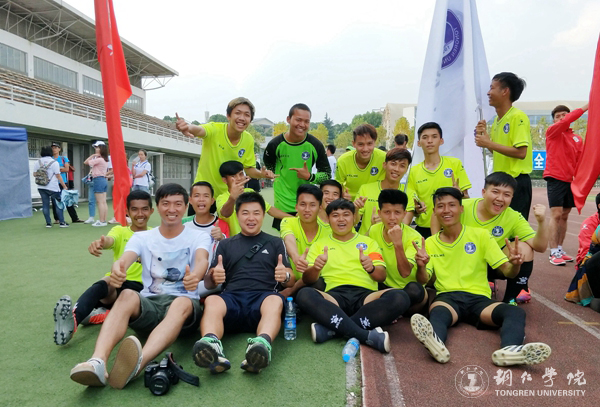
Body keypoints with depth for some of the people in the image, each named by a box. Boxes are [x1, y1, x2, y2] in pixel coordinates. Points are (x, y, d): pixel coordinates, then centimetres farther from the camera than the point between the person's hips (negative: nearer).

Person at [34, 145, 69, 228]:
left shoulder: (37, 162, 5)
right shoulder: (54, 162, -8)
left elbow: (34, 174, 9)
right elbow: (58, 176, -9)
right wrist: (64, 186, -4)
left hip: (41, 187, 4)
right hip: (53, 187, -4)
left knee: (45, 205, 7)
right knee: (58, 204, 4)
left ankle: (48, 223, 9)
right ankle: (62, 222, 3)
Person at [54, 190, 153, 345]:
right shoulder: (120, 231, 10)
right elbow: (110, 240, -16)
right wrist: (101, 242, -41)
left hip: (138, 286, 0)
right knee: (103, 285, -36)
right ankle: (73, 318, -54)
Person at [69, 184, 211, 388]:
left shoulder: (199, 237, 8)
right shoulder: (142, 237, 14)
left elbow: (202, 260, -15)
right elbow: (125, 259, -8)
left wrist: (196, 275, -42)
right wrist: (117, 268, -36)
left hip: (183, 303, -2)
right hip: (149, 303, 2)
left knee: (182, 303, -38)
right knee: (127, 295, -31)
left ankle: (138, 363, -63)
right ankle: (98, 362, -53)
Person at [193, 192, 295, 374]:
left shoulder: (275, 243, 24)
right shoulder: (225, 244, 26)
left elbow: (291, 282, 17)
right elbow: (208, 283, 18)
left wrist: (286, 275, -10)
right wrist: (213, 277, -9)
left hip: (264, 296, -1)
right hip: (231, 297, 1)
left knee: (275, 301, -36)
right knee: (212, 301, -33)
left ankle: (262, 345, -62)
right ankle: (211, 346, -59)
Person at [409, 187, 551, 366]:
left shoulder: (481, 235, 9)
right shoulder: (430, 243, 13)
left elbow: (507, 271, 5)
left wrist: (515, 264, -20)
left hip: (479, 298, 1)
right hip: (447, 297, -1)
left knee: (516, 312, -28)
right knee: (437, 312, -36)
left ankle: (509, 349, -55)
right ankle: (436, 342, -66)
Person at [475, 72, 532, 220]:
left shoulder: (518, 117, -13)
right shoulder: (497, 119, 12)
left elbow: (521, 152, -22)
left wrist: (489, 143, -19)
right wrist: (484, 135, 5)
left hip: (517, 182, -8)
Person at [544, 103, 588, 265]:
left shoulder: (577, 139, 14)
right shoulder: (552, 132, 0)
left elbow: (581, 161, 11)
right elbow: (566, 121, -19)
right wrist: (586, 106, -14)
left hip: (570, 181, 6)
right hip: (556, 179, -6)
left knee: (564, 216, 10)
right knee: (556, 215, -10)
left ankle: (559, 250, 19)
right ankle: (554, 253, -8)